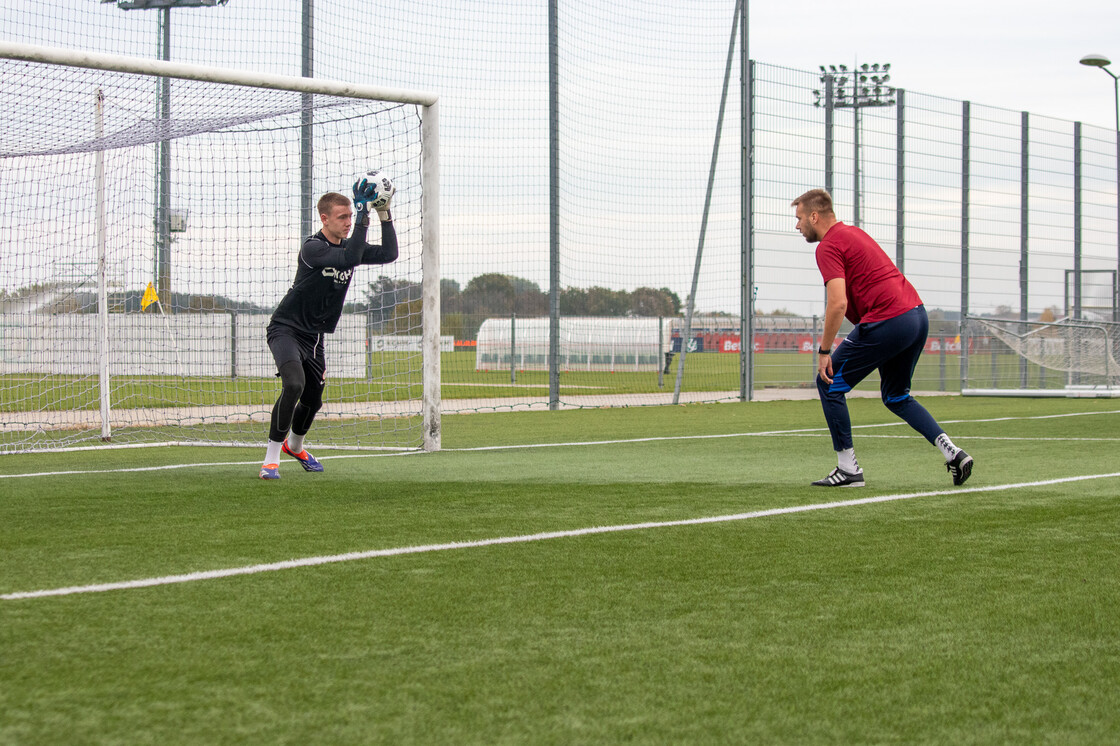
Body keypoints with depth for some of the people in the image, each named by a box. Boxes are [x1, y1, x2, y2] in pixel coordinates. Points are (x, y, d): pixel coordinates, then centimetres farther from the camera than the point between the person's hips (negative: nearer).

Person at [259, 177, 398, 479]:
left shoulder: (348, 247, 5)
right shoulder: (312, 248, -20)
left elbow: (389, 253, -3)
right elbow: (350, 258, -35)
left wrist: (385, 214, -10)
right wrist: (363, 216, -35)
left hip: (314, 336, 8)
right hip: (286, 329, -8)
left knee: (313, 400, 16)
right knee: (294, 384, -30)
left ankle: (294, 445, 47)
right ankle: (271, 457, -22)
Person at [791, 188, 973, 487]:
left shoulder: (828, 247, -8)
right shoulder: (853, 233, 22)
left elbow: (838, 303, -19)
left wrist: (824, 351, -12)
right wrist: (855, 341, 26)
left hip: (888, 321, -9)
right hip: (917, 315, 9)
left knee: (829, 382, 4)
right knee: (896, 396, 24)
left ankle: (848, 470, 4)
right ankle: (952, 452, 8)